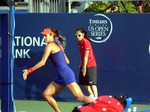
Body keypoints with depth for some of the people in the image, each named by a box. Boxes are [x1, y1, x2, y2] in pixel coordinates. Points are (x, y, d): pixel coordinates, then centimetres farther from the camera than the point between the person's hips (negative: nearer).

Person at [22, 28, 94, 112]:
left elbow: (42, 62, -12)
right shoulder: (58, 46, 20)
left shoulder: (50, 45, -6)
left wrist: (29, 70, -5)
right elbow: (67, 61, 22)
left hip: (66, 74, -10)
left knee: (80, 97, -15)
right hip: (61, 77, 10)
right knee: (46, 94, 9)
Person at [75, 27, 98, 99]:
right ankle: (91, 95, 27)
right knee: (83, 82, 12)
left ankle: (96, 98, -10)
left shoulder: (86, 42, -18)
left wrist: (84, 67, -20)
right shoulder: (79, 43, 6)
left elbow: (86, 56, -19)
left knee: (91, 83, -10)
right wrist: (81, 65, 9)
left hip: (90, 66, -9)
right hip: (84, 65, 9)